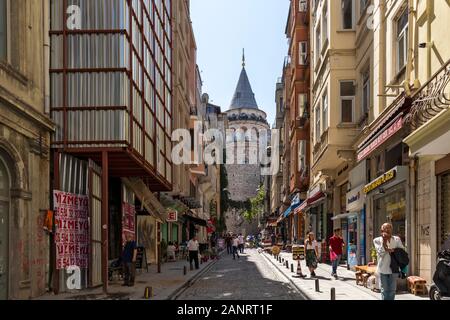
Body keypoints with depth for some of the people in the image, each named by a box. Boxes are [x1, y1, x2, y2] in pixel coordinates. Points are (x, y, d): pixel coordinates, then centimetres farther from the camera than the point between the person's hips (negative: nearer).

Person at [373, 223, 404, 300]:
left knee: (392, 290, 7)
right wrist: (384, 241, -16)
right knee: (384, 290, 2)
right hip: (383, 268, -2)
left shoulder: (397, 239, 8)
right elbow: (381, 252, -9)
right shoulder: (377, 240, 1)